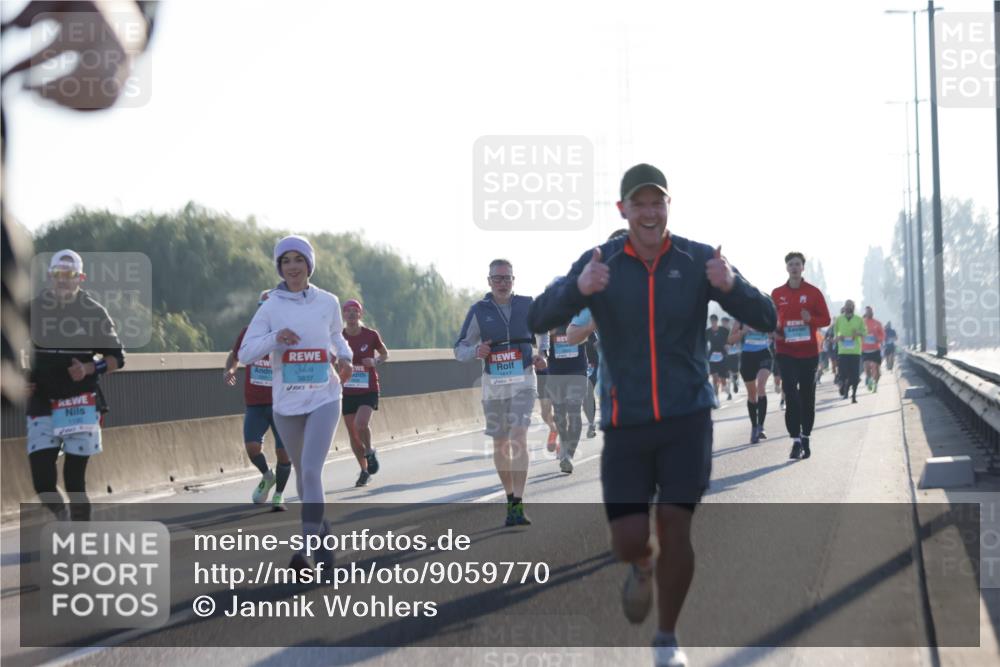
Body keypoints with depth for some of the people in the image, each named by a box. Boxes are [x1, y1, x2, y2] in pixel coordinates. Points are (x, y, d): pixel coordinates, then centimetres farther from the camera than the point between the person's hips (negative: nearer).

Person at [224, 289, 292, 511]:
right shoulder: (248, 333, 2)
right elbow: (235, 355, 17)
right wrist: (229, 369, -4)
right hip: (255, 403, 1)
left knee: (284, 451, -2)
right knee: (252, 446, -14)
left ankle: (279, 494, 20)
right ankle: (267, 476, 18)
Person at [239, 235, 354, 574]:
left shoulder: (328, 302, 1)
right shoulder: (270, 307, -2)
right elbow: (245, 352, -6)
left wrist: (344, 356, -2)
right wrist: (275, 337, -23)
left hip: (324, 399, -2)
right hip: (286, 403, 2)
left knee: (311, 470, -17)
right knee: (301, 472, 14)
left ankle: (308, 550, -19)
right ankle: (322, 533, 36)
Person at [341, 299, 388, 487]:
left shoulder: (371, 335, -5)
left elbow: (385, 354, 10)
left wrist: (375, 361, -11)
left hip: (369, 390, -3)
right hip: (347, 392, 3)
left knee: (361, 425, -24)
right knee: (353, 434, 5)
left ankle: (369, 452, 7)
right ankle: (364, 470, 25)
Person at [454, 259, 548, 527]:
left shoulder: (527, 305, 3)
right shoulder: (479, 310, 0)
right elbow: (460, 349, 3)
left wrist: (542, 353, 5)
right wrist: (475, 351, -19)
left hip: (523, 381, -1)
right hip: (493, 383, 1)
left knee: (519, 438, -16)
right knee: (500, 444, 8)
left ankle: (518, 505, -20)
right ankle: (510, 498, 25)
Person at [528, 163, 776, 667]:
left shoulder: (697, 261, -3)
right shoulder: (599, 264, -4)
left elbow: (765, 319, -7)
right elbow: (539, 320, -14)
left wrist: (730, 286, -29)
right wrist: (578, 289, -35)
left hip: (687, 417, 0)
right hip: (625, 421, 0)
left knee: (675, 526, -8)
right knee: (627, 540, -3)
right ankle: (644, 567, 36)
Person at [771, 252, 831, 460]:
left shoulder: (813, 292, 1)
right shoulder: (777, 293, 5)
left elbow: (825, 318, 1)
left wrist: (811, 319, -19)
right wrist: (775, 331, -8)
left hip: (808, 351, 0)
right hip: (786, 352, 0)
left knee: (807, 395, 7)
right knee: (791, 395, -9)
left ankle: (806, 438, 19)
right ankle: (796, 440, -9)